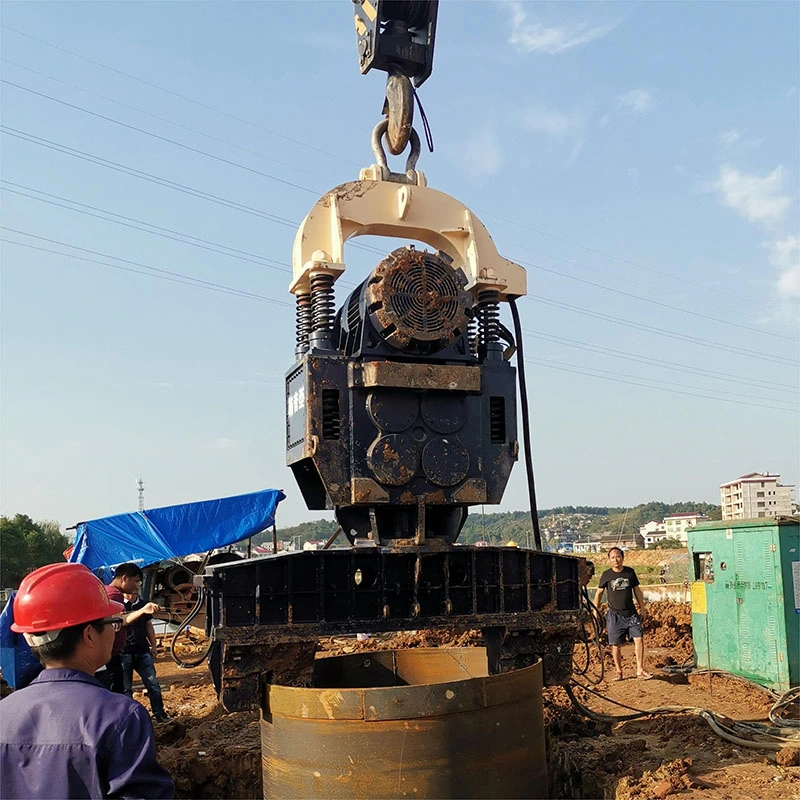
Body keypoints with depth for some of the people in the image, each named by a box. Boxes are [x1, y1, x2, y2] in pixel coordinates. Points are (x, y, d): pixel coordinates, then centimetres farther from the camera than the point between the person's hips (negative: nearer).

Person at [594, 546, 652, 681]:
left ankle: (640, 670, -1)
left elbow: (637, 590, 13)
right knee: (616, 644, 2)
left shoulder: (630, 572, 3)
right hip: (614, 615, -1)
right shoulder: (606, 575, -2)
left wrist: (642, 607, 14)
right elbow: (599, 593, 8)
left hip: (631, 613, 1)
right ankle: (618, 671, 15)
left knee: (639, 639, -10)